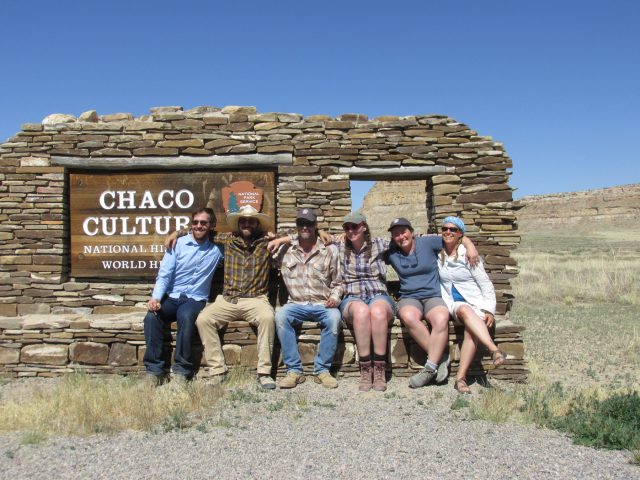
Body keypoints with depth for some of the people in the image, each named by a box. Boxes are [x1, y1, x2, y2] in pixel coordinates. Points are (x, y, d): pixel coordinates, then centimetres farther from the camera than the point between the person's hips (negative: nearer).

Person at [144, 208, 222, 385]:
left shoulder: (216, 250, 8)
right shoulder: (178, 244, 5)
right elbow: (164, 275, 1)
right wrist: (156, 297, -17)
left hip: (195, 299, -1)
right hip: (171, 297, 1)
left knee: (185, 317, -35)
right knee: (151, 317, -29)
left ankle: (182, 370, -25)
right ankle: (155, 368, -19)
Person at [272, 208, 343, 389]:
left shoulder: (329, 250, 6)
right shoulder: (285, 250, 8)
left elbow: (337, 283, 11)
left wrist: (334, 297, -9)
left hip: (323, 305, -1)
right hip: (296, 304, 1)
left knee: (334, 317, -33)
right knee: (281, 316, -30)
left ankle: (322, 370, -21)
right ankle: (294, 370, -23)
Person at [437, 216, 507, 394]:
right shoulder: (438, 255, 8)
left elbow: (486, 284, -1)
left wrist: (489, 310, -11)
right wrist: (447, 305, 0)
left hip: (476, 303, -1)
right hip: (454, 304, 2)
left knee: (471, 328, -34)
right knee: (465, 310, -36)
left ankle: (460, 378, -37)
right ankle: (494, 350, -50)